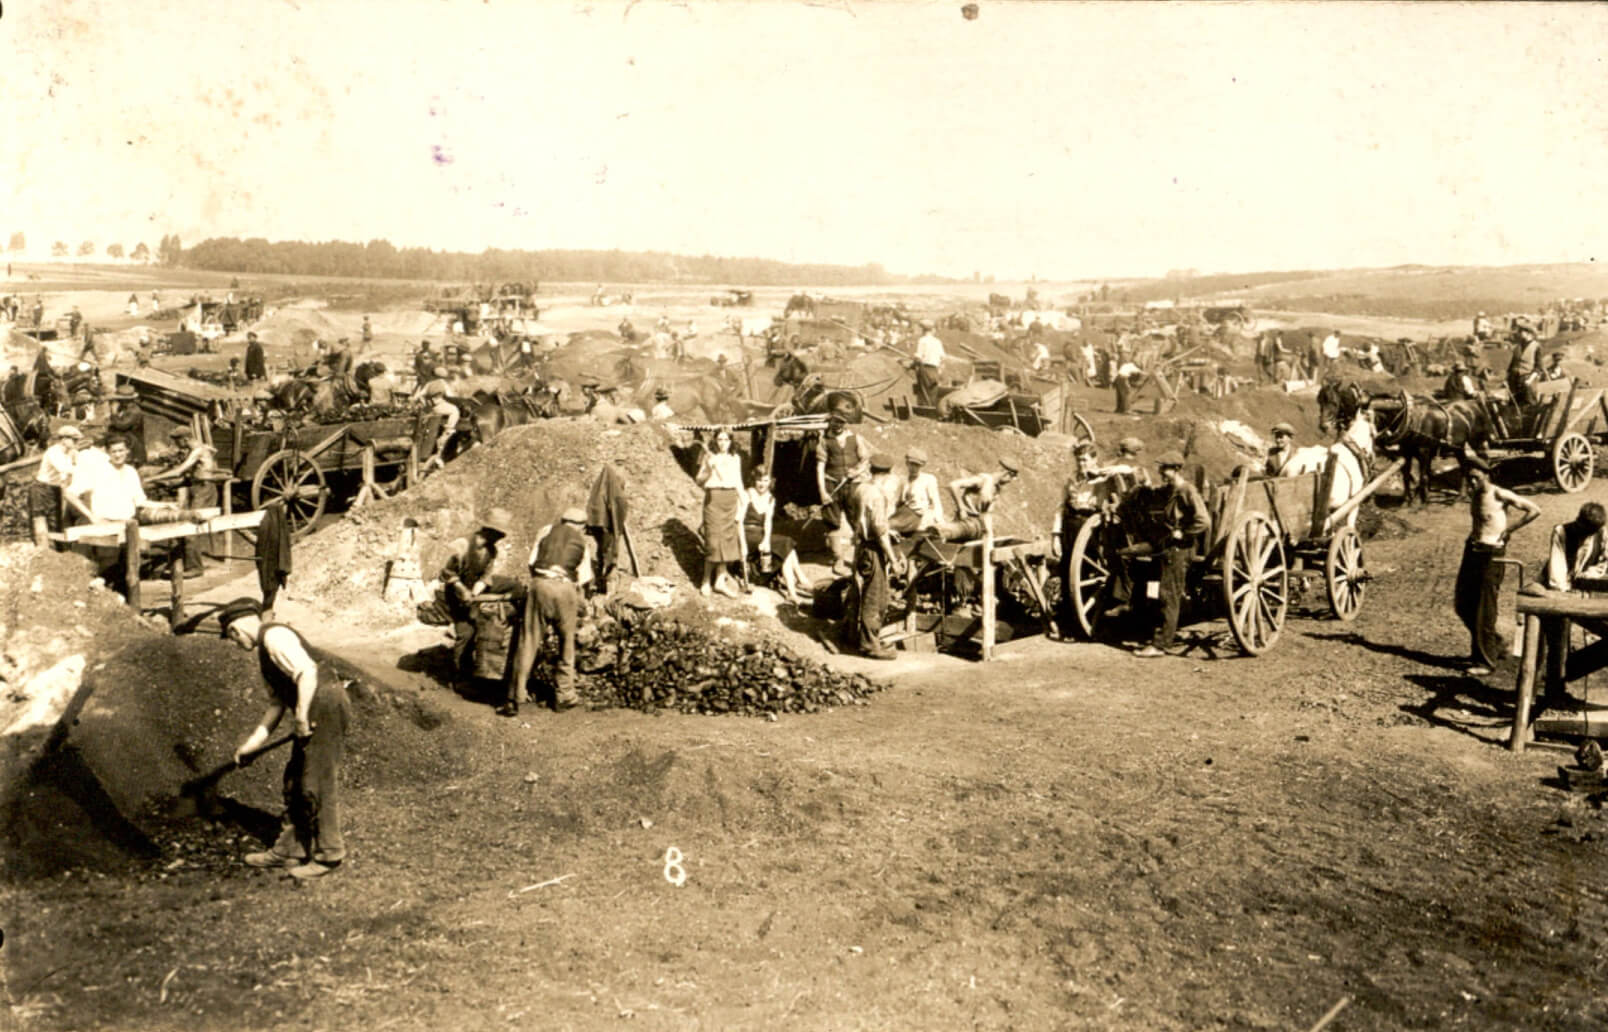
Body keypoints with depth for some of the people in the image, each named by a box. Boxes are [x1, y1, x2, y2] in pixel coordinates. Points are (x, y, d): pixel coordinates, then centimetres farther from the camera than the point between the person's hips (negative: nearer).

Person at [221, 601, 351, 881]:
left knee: (318, 784, -3)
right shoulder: (263, 650, 22)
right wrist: (253, 741, 21)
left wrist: (301, 717, -21)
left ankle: (329, 855, 8)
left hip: (326, 706, -11)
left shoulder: (274, 636, -10)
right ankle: (288, 850, 26)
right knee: (295, 781, 16)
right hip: (313, 712, 11)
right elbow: (277, 703, 23)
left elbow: (307, 673, -23)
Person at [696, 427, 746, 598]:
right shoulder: (709, 457, 0)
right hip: (713, 498, -4)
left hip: (731, 499, 4)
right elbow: (699, 480, -4)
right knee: (714, 539, -8)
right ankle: (706, 580, 2)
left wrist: (742, 504, 13)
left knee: (727, 538, 3)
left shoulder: (735, 458, 12)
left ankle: (720, 580, 11)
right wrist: (708, 470, -21)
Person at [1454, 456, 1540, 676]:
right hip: (1472, 550, 8)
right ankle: (1493, 644, 29)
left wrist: (1509, 530, -12)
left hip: (1491, 554, -8)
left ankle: (1485, 660, 6)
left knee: (1484, 608, -4)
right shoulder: (1472, 494, 10)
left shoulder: (1500, 495, -12)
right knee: (1462, 604, 11)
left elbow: (1535, 510, -13)